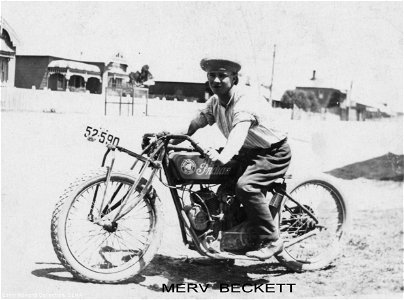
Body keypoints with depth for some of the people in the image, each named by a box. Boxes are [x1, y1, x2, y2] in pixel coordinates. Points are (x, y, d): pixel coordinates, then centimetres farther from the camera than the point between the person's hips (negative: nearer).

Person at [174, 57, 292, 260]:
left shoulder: (245, 100, -26)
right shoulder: (214, 102, 0)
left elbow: (239, 131, -44)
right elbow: (195, 123, -5)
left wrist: (223, 157, -60)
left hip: (274, 152, -9)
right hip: (249, 153, 9)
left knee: (245, 186, -29)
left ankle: (271, 241, -19)